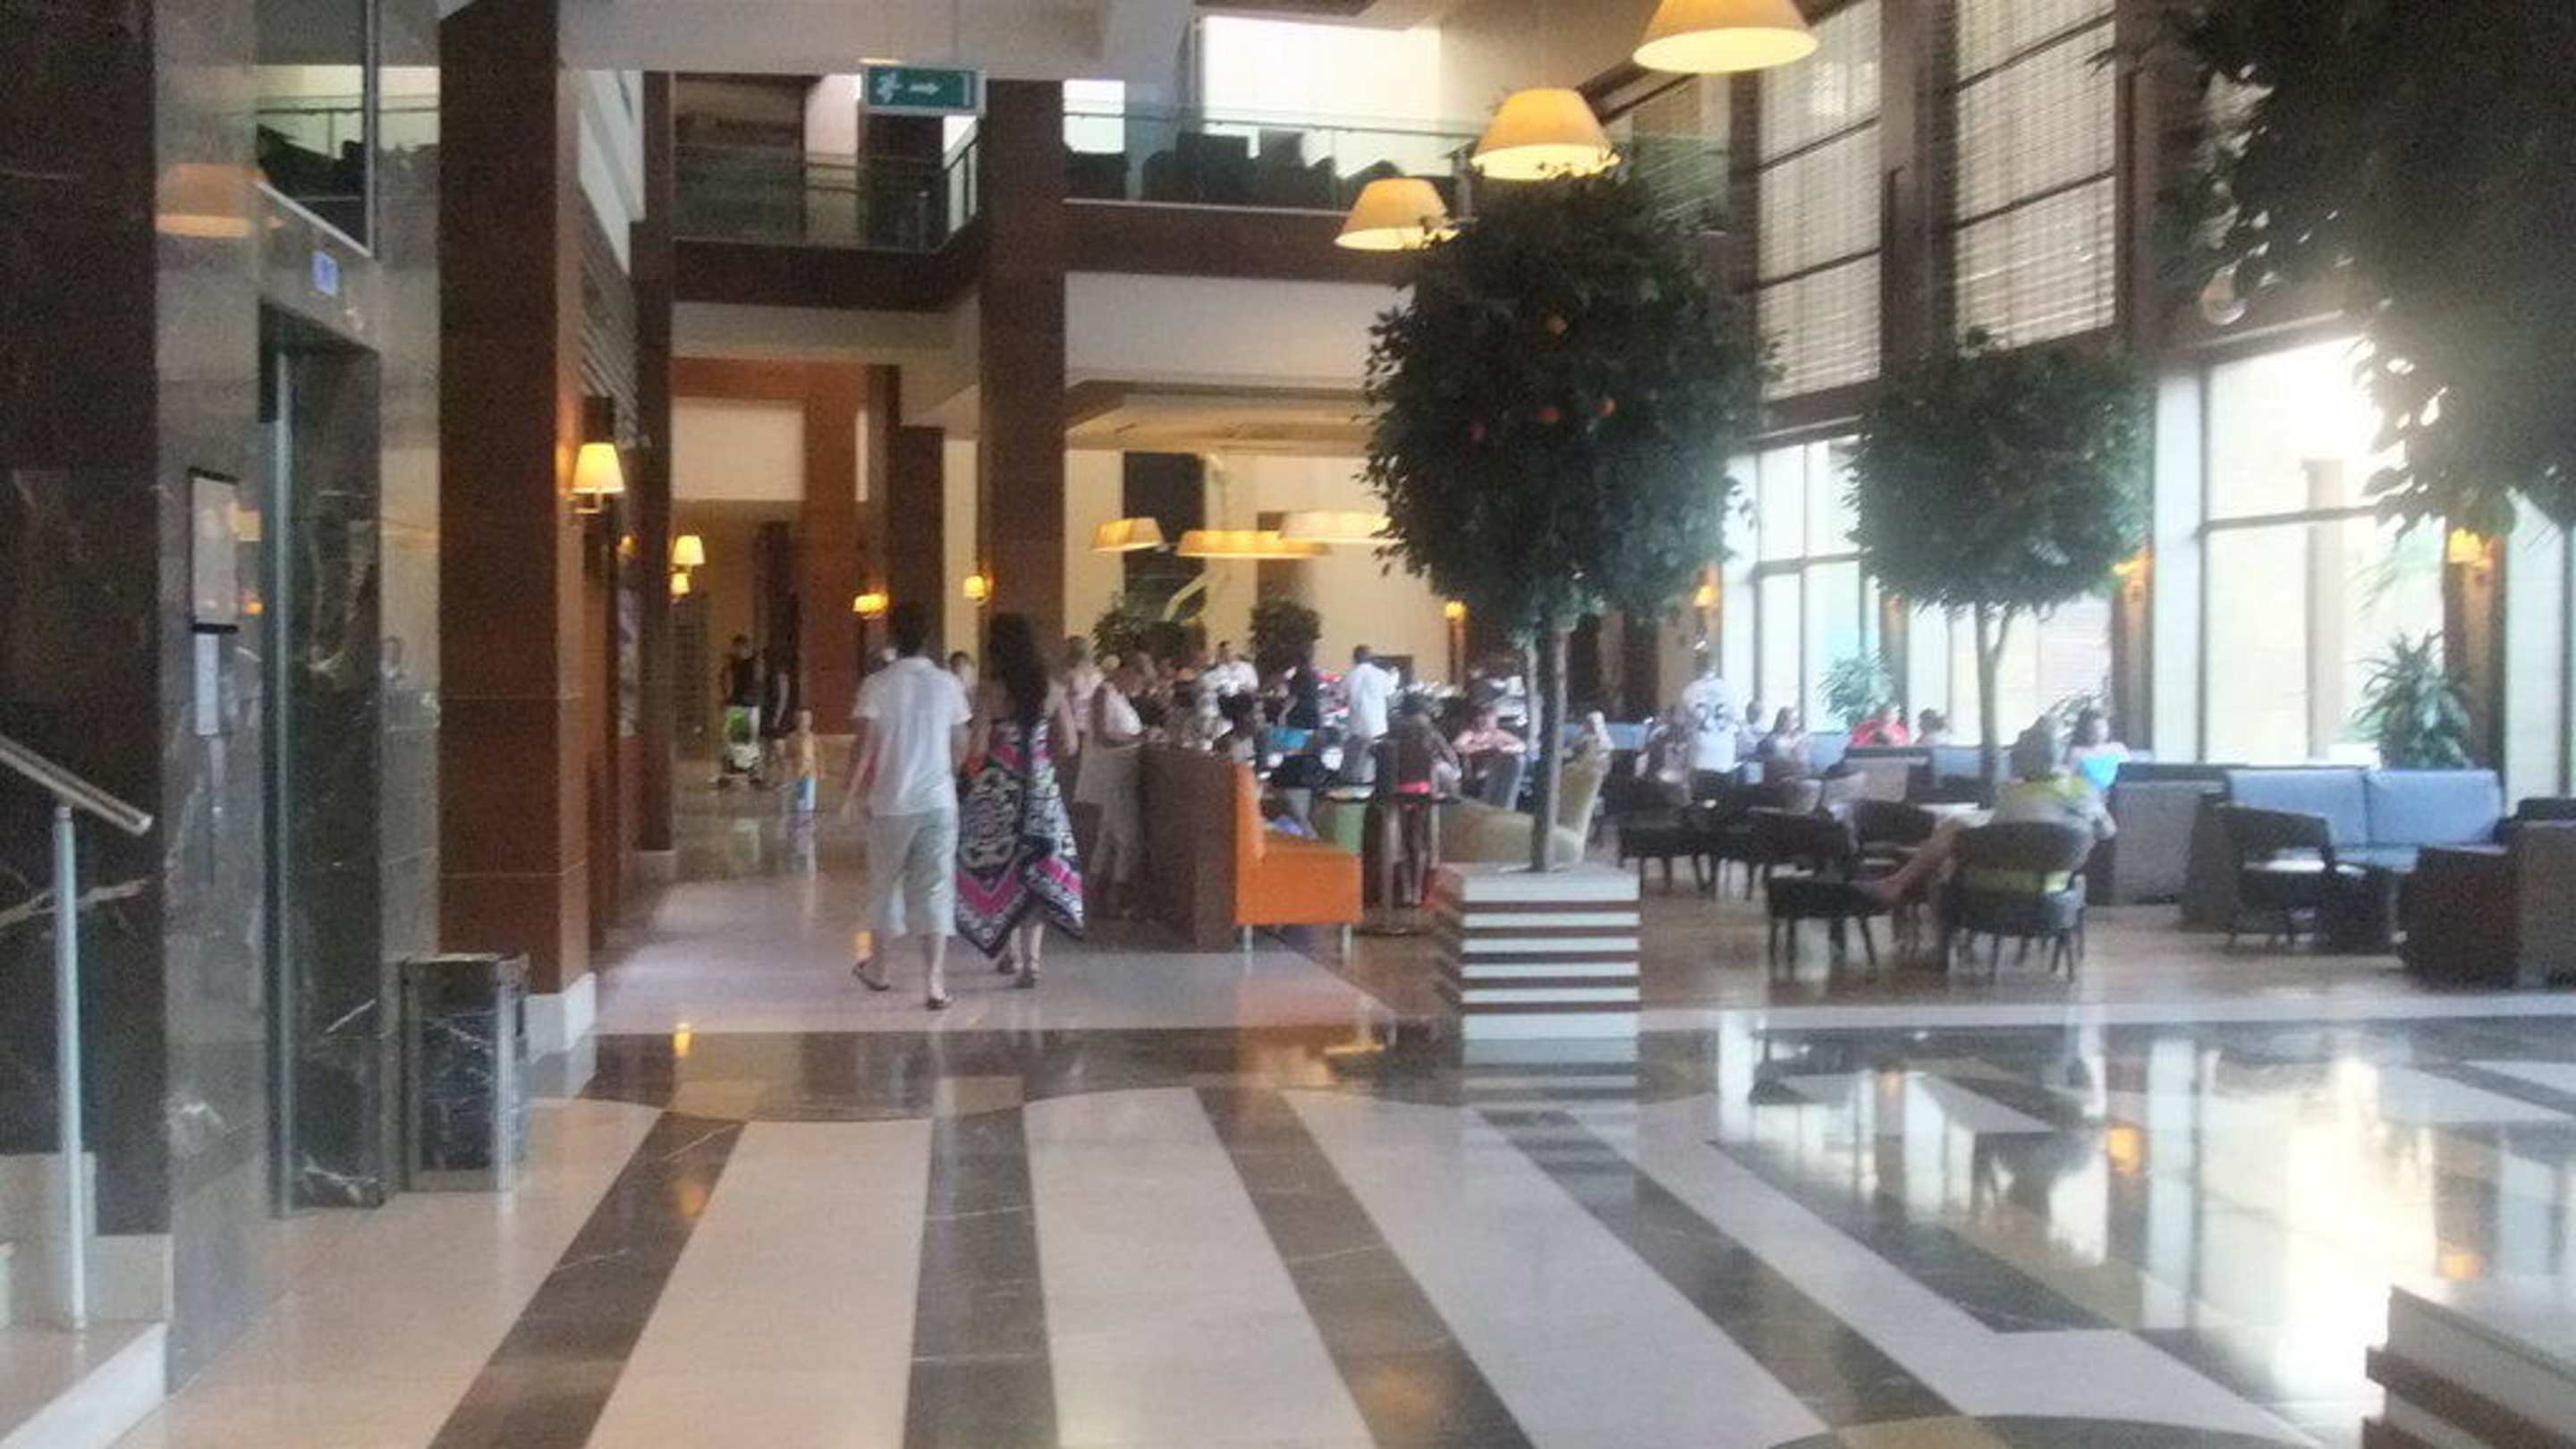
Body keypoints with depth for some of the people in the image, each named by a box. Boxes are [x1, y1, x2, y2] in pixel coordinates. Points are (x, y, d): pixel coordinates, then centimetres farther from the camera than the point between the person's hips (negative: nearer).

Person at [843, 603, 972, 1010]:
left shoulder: (878, 684, -8)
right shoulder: (947, 684, 0)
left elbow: (865, 743, -11)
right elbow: (961, 745, 4)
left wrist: (851, 790, 2)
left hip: (890, 802, -1)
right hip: (938, 801, 1)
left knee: (886, 884, 15)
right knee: (935, 889, 2)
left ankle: (877, 968, 30)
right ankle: (934, 981, -5)